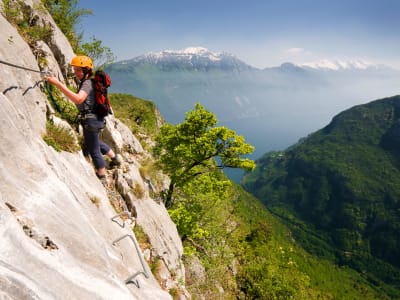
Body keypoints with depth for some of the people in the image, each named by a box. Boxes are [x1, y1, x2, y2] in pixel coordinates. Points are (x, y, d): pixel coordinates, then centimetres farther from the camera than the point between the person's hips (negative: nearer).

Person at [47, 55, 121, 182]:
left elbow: (78, 99, -40)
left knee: (93, 150, 4)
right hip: (94, 118, 10)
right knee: (95, 142, 31)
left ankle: (102, 178, 20)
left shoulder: (87, 83, -20)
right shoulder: (87, 82, 12)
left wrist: (58, 84, -42)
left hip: (91, 120, -10)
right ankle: (115, 158, 47)